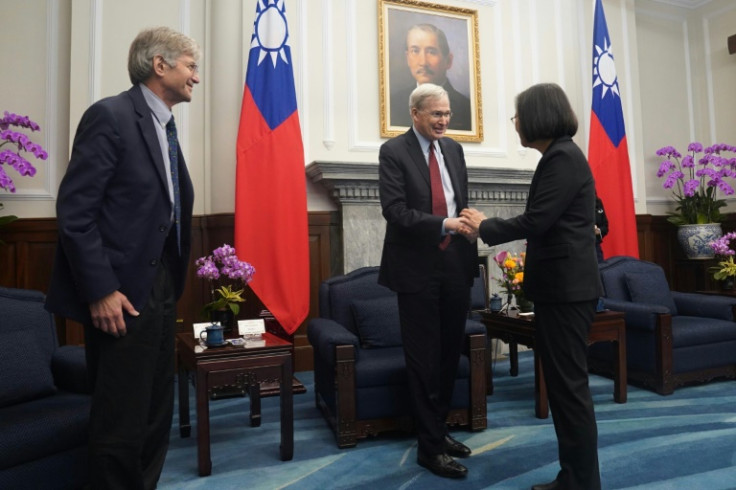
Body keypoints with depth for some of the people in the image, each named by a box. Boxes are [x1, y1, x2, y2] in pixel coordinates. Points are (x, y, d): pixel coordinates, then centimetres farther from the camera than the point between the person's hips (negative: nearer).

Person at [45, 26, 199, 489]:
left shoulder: (164, 124, 15)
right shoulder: (110, 115, -10)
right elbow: (74, 211, -15)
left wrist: (173, 283, 11)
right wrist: (100, 291, -19)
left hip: (161, 290, 9)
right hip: (122, 294, -8)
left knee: (157, 416, 18)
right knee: (121, 424, 4)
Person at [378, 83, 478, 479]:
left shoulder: (454, 149, 12)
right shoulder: (393, 152, -6)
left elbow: (462, 204, 16)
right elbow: (394, 210, -17)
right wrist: (444, 224, -26)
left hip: (455, 265, 6)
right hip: (418, 268, -6)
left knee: (450, 354, 15)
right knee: (424, 358, 3)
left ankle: (439, 429, 33)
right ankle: (429, 446, 18)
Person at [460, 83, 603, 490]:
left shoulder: (564, 157, -13)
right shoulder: (558, 156, 17)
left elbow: (536, 221, -19)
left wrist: (485, 226, -6)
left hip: (567, 287, -10)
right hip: (559, 285, 10)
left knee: (570, 384, -1)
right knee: (560, 382, 15)